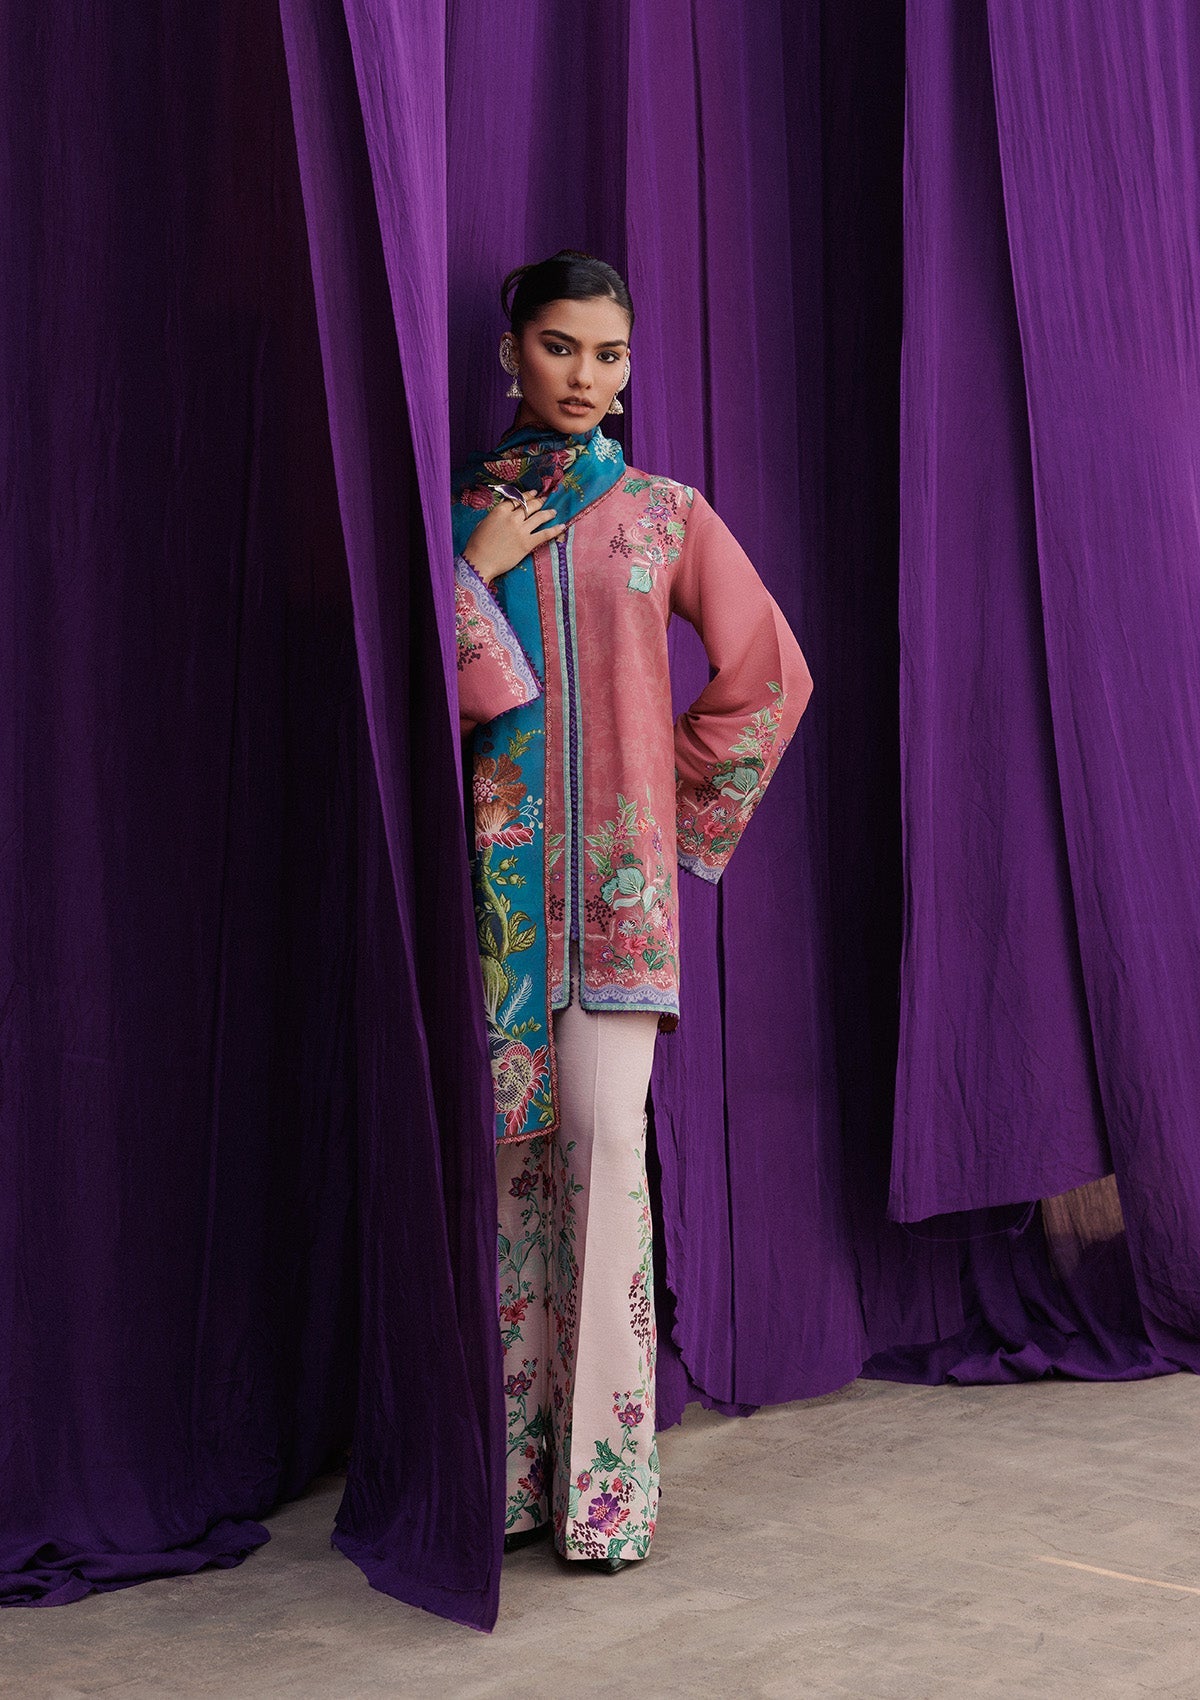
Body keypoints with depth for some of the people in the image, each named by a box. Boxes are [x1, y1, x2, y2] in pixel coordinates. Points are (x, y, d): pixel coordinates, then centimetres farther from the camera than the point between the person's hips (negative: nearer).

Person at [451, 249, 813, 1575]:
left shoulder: (665, 513, 9)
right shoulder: (455, 509, 10)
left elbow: (769, 675, 12)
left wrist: (684, 802, 8)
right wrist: (476, 566, -5)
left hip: (618, 869, -1)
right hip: (493, 865, 1)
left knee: (602, 1138, -10)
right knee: (511, 1143, 0)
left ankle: (604, 1473, -4)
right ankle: (521, 1464, 9)